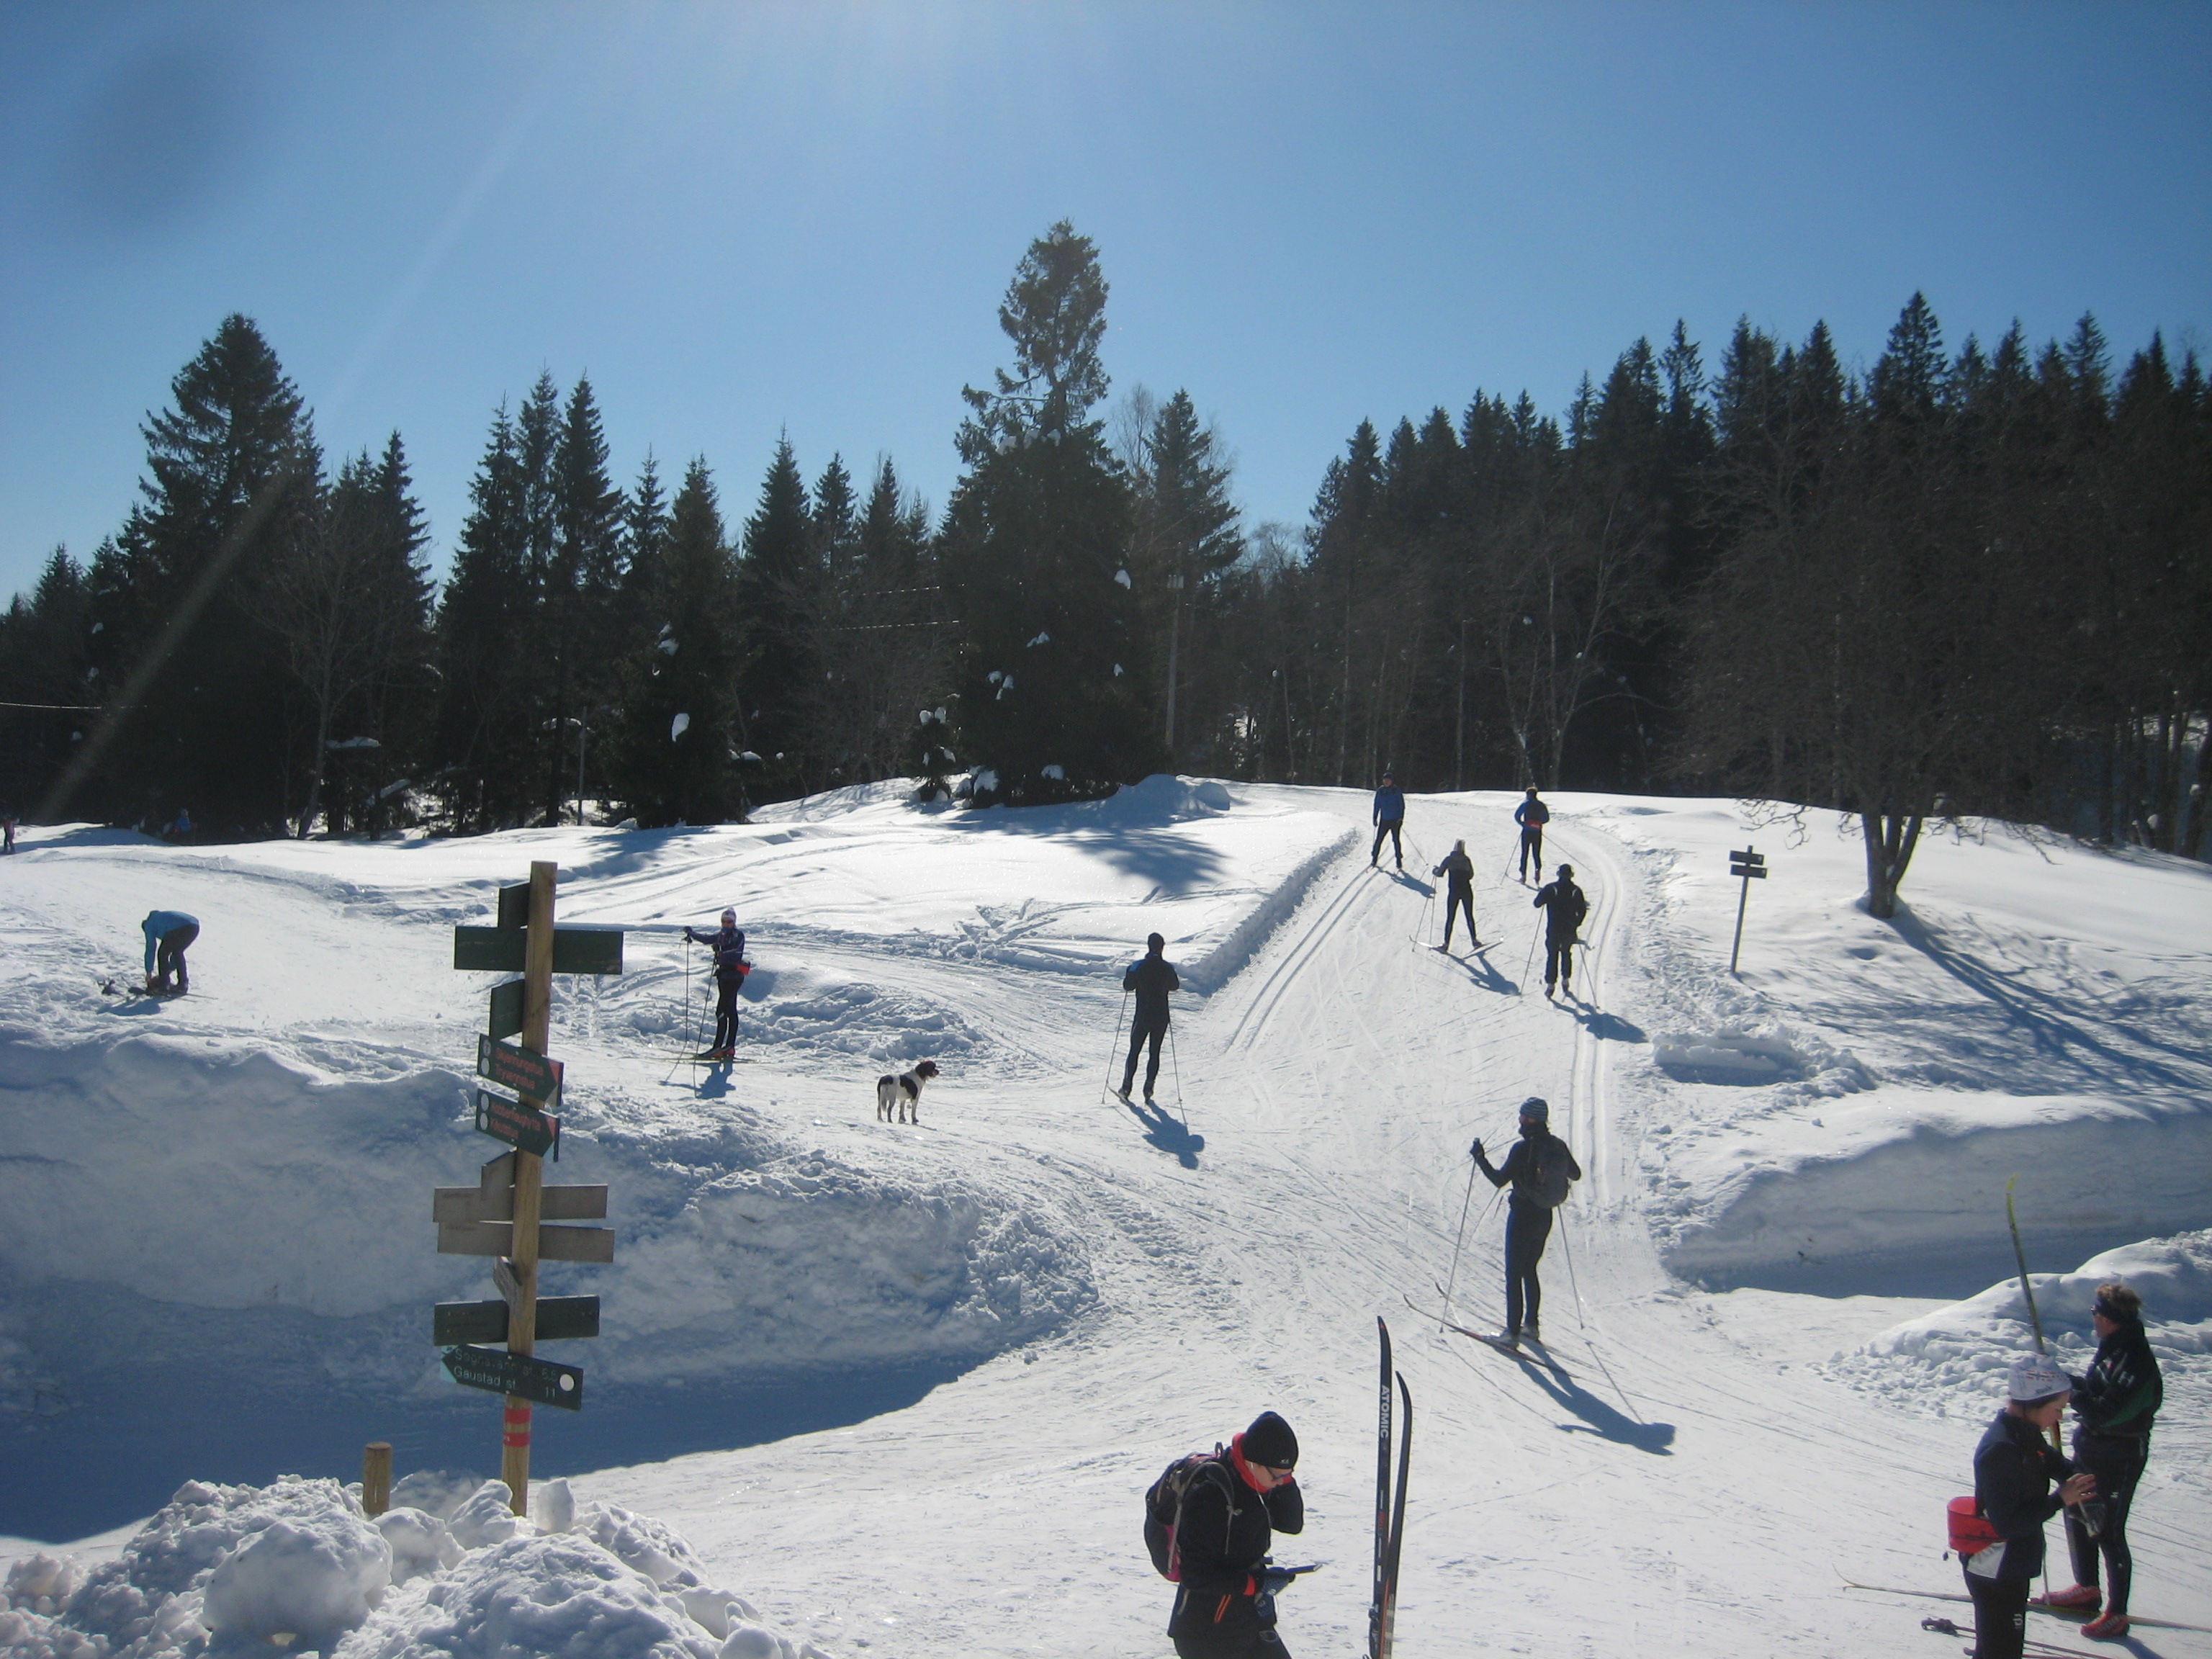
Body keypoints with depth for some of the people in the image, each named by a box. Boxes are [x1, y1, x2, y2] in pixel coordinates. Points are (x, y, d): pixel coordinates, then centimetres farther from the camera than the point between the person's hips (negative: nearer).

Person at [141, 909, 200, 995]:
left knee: (163, 955, 13)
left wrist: (149, 971, 25)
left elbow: (150, 948, 18)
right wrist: (172, 968, 51)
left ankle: (163, 987, 11)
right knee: (178, 952, 28)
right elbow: (175, 948, 45)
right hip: (195, 927, 7)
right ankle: (183, 985, 28)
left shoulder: (149, 924, 23)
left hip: (178, 930, -7)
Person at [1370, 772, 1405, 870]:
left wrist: (1401, 818, -9)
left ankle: (1399, 860, 9)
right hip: (1384, 820, 2)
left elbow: (1402, 805, -1)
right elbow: (1377, 805, 11)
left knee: (1396, 840, -2)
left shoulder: (1397, 791, -2)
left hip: (1395, 820, -2)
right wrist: (1375, 818, 6)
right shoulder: (1380, 792, 4)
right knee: (1378, 839, 1)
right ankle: (1374, 859, 13)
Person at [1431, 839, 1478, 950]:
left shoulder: (1449, 859, -6)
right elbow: (1471, 875, 4)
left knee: (1450, 918, 3)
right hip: (1467, 891, 1)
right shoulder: (1467, 860, -1)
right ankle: (1474, 940, 18)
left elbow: (1440, 873, -7)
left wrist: (1434, 871, 14)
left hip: (1453, 892, -1)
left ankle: (1446, 944, 4)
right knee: (1469, 916, 13)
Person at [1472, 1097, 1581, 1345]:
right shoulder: (1558, 1145, -1)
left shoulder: (1523, 1148, -20)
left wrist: (1480, 1158, -7)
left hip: (1522, 1216, -6)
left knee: (1514, 1273, 1)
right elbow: (1576, 1174, 12)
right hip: (1544, 1216, 6)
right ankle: (1532, 1324, 25)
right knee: (1530, 1269, 21)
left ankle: (1513, 1331, 1)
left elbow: (1499, 1179, -18)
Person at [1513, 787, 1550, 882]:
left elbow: (1516, 816, -9)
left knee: (1524, 853, 6)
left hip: (1526, 832, -2)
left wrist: (1523, 824, 6)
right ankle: (1538, 868, -18)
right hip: (1537, 832, 2)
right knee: (1536, 853, 10)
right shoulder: (1541, 805, 4)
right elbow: (1547, 818, 9)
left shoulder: (1525, 804, -4)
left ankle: (1523, 875, 2)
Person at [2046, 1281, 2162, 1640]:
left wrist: (2070, 1387, -25)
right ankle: (2087, 1588, 40)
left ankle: (2118, 1614, 15)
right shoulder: (2112, 1348, 1)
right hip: (2090, 1451, 10)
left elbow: (2106, 1414, -31)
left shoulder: (2136, 1363, -27)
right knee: (2077, 1515, 21)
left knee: (2109, 1533, 0)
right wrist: (2072, 1382, -2)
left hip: (2118, 1460, -10)